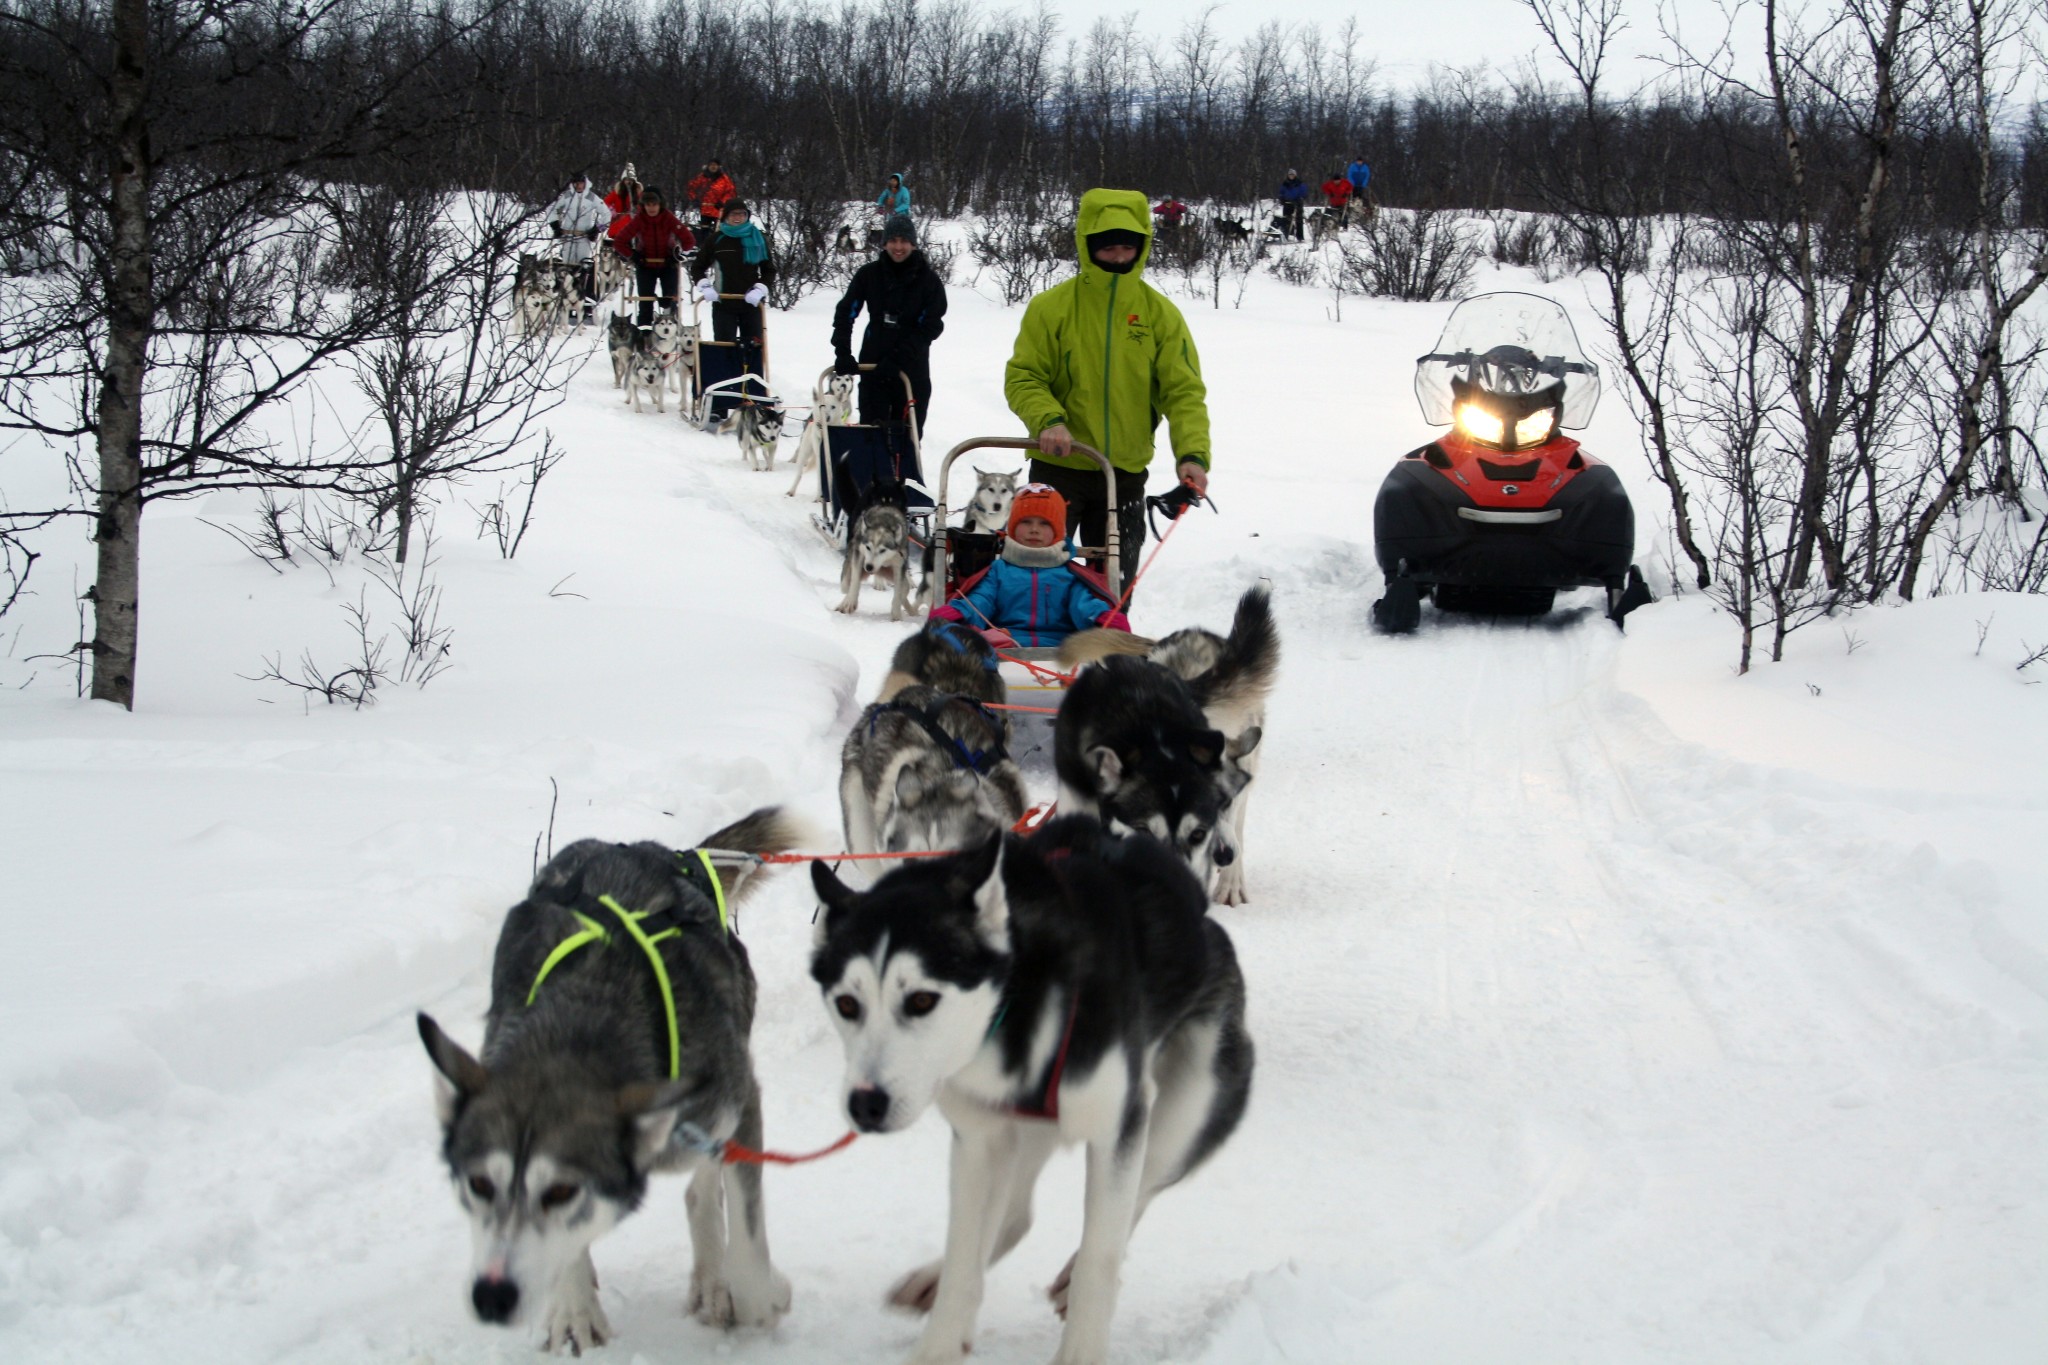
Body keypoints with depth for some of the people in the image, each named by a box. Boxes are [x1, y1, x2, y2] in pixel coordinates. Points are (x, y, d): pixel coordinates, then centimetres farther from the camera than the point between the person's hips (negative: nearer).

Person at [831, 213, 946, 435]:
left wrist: (896, 359, -17)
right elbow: (845, 313, 2)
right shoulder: (869, 274, 1)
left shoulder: (928, 280, -4)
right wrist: (843, 352, -12)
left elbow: (931, 327, -9)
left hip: (911, 369, -1)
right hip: (873, 367, 1)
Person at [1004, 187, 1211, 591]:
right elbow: (1022, 377, -4)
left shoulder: (1160, 313, 1)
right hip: (1058, 468, -2)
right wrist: (1047, 420, -24)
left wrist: (1193, 453, -18)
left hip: (1126, 472, 2)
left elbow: (1184, 391, -2)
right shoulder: (1051, 307, -4)